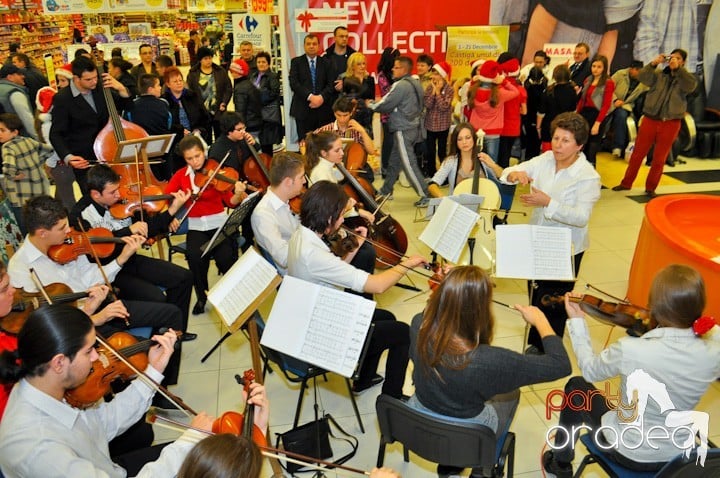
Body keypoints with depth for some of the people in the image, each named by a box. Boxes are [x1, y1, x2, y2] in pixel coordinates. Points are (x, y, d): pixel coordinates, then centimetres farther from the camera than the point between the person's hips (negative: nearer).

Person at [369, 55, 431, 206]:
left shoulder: (401, 85, -17)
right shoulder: (415, 83, 12)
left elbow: (385, 105, -15)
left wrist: (370, 104, 3)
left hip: (403, 130, -10)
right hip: (413, 125, 10)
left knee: (408, 163, -5)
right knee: (394, 161, 19)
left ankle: (425, 195, -2)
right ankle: (386, 190, 32)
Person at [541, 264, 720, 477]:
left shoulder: (630, 350, -32)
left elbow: (589, 370, -10)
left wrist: (576, 320, -2)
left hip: (628, 453, -4)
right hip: (680, 455, 4)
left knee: (576, 386, 21)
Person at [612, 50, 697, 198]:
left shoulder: (685, 78, 5)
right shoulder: (659, 74, 6)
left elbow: (691, 85, -18)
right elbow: (642, 77, -11)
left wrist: (677, 69, -23)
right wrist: (653, 63, -24)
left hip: (671, 123, 0)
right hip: (650, 119, 0)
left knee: (659, 158, 6)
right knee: (637, 153, 4)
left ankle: (650, 188, 19)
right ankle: (626, 183, 16)